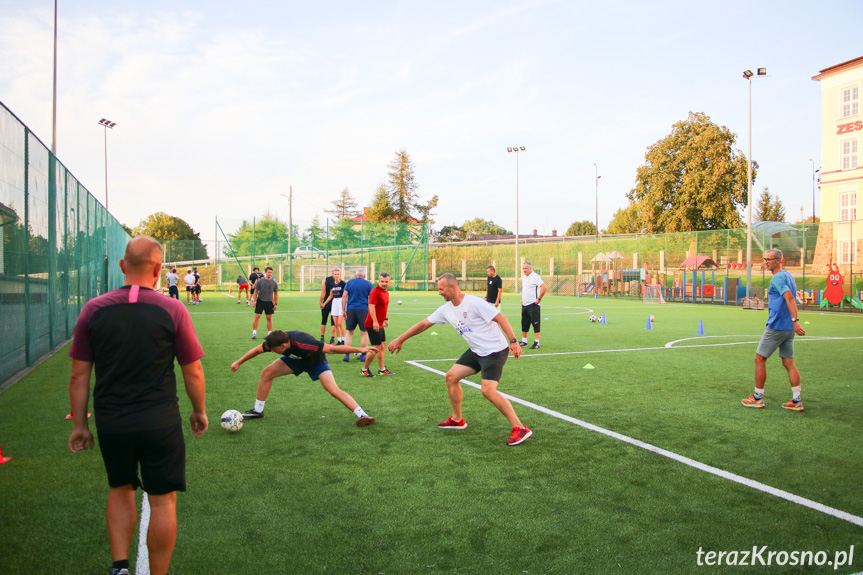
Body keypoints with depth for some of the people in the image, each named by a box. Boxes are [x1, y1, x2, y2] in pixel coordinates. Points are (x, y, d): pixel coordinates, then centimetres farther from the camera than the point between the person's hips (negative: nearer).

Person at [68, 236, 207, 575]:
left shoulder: (93, 310, -2)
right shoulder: (172, 310, -9)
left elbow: (79, 375, 0)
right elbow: (193, 372, -5)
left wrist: (79, 425, 10)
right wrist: (199, 411, 10)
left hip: (111, 423, 3)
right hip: (160, 422, -3)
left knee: (119, 489, 25)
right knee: (162, 500, 9)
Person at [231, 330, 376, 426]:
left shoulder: (303, 344, -44)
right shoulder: (274, 342, -27)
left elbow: (332, 348, -41)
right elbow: (257, 350, -5)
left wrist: (360, 349, -39)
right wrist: (239, 362, 6)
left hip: (316, 362, -6)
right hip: (295, 359, 6)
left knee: (334, 390, -23)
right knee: (267, 372, -7)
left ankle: (362, 415, -21)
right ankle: (257, 411, 10)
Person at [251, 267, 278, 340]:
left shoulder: (274, 283, 0)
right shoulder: (260, 281, -5)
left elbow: (276, 294, 8)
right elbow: (256, 291, 2)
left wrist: (276, 304, 4)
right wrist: (254, 301, -4)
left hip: (269, 302, 2)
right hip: (260, 301, -2)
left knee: (269, 318, 4)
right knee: (257, 317, -5)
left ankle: (269, 333, 12)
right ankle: (254, 333, 1)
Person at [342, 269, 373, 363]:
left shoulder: (349, 282, 8)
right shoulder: (368, 284, 4)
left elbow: (344, 297, 2)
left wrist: (344, 310, 6)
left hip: (351, 309, 2)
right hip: (363, 310, -2)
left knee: (349, 332, 9)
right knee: (364, 333, 6)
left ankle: (347, 355, 5)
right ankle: (363, 355, 7)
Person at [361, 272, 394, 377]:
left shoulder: (386, 292, 14)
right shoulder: (375, 292, -16)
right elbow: (371, 307, -25)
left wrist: (385, 319, 30)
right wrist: (375, 322, -33)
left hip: (380, 324, 10)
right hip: (373, 324, -10)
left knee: (383, 346, 15)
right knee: (376, 348, -9)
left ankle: (381, 369, 23)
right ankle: (364, 369, 5)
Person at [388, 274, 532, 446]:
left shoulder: (474, 303, -20)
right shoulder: (446, 309, 4)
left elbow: (501, 318, -21)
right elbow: (424, 324, 13)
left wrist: (513, 341, -30)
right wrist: (400, 340, 16)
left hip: (495, 351, -8)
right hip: (476, 351, 9)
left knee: (488, 391, -19)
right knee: (451, 377, 8)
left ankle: (520, 429, -10)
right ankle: (457, 419, 25)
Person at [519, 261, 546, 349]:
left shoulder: (535, 276, -13)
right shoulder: (524, 278, 13)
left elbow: (544, 287, -21)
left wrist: (539, 299, -20)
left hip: (533, 305, -8)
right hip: (524, 305, 9)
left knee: (535, 323, -5)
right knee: (524, 323, 13)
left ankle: (537, 342, -1)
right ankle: (524, 340, 24)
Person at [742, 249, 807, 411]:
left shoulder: (778, 277, -13)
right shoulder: (788, 276, 15)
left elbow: (790, 298, -26)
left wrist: (795, 320, -34)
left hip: (776, 327, -9)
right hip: (788, 328, 9)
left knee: (759, 359, 2)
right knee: (788, 363, 9)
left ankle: (758, 398, 8)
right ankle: (796, 401, 7)